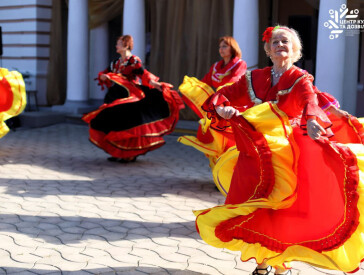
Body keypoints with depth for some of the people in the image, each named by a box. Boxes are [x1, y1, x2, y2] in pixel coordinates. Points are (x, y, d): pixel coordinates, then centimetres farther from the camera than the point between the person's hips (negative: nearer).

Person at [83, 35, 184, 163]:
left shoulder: (134, 61, -7)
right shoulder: (116, 63, 15)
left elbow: (143, 73, -21)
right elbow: (102, 75, 16)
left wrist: (153, 82, -39)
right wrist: (103, 76, -8)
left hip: (131, 98, -7)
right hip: (117, 99, 7)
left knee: (128, 126, -7)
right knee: (116, 124, 7)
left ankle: (130, 154, 3)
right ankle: (118, 153, 18)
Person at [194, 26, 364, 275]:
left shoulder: (300, 78, -2)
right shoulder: (254, 78, 10)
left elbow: (309, 100, -23)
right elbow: (226, 94, 8)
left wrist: (311, 121, -46)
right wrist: (221, 107, -17)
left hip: (285, 154, -3)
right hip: (255, 153, 3)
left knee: (282, 211, -2)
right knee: (257, 210, 5)